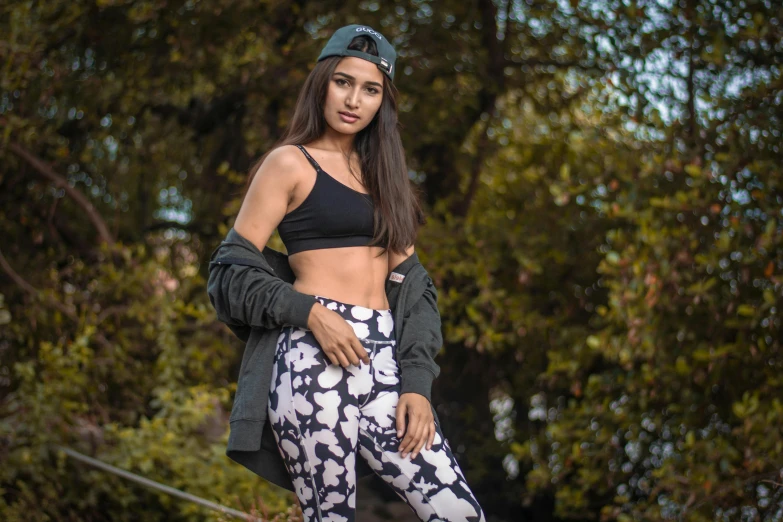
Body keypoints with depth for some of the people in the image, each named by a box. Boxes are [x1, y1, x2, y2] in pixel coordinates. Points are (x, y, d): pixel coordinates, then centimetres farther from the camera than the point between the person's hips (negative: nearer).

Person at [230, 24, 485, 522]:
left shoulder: (380, 173, 23)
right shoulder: (290, 163, 6)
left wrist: (417, 383, 6)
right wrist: (310, 313, -15)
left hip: (384, 362, 6)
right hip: (317, 360, -5)